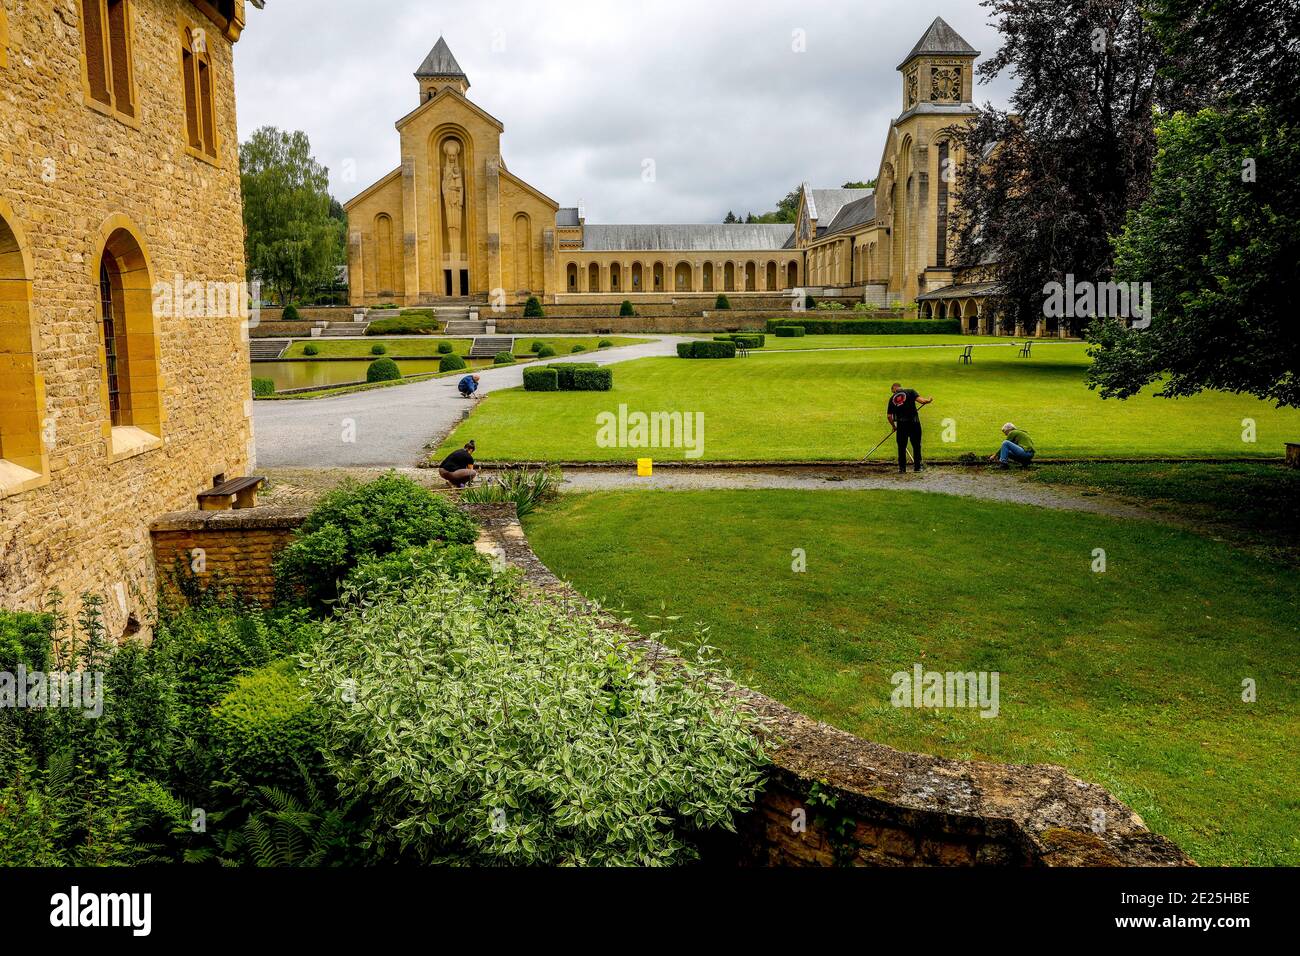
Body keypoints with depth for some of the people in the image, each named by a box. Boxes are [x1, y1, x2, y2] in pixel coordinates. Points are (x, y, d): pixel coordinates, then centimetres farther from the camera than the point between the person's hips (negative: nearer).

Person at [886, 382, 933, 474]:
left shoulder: (892, 398, 11)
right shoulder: (910, 392, 3)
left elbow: (889, 415, 9)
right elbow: (921, 400, -11)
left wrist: (894, 426, 21)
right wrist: (928, 400, 9)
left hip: (901, 424, 2)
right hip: (913, 422, -2)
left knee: (901, 447, 9)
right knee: (916, 445, 11)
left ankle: (902, 468, 8)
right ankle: (918, 466, 14)